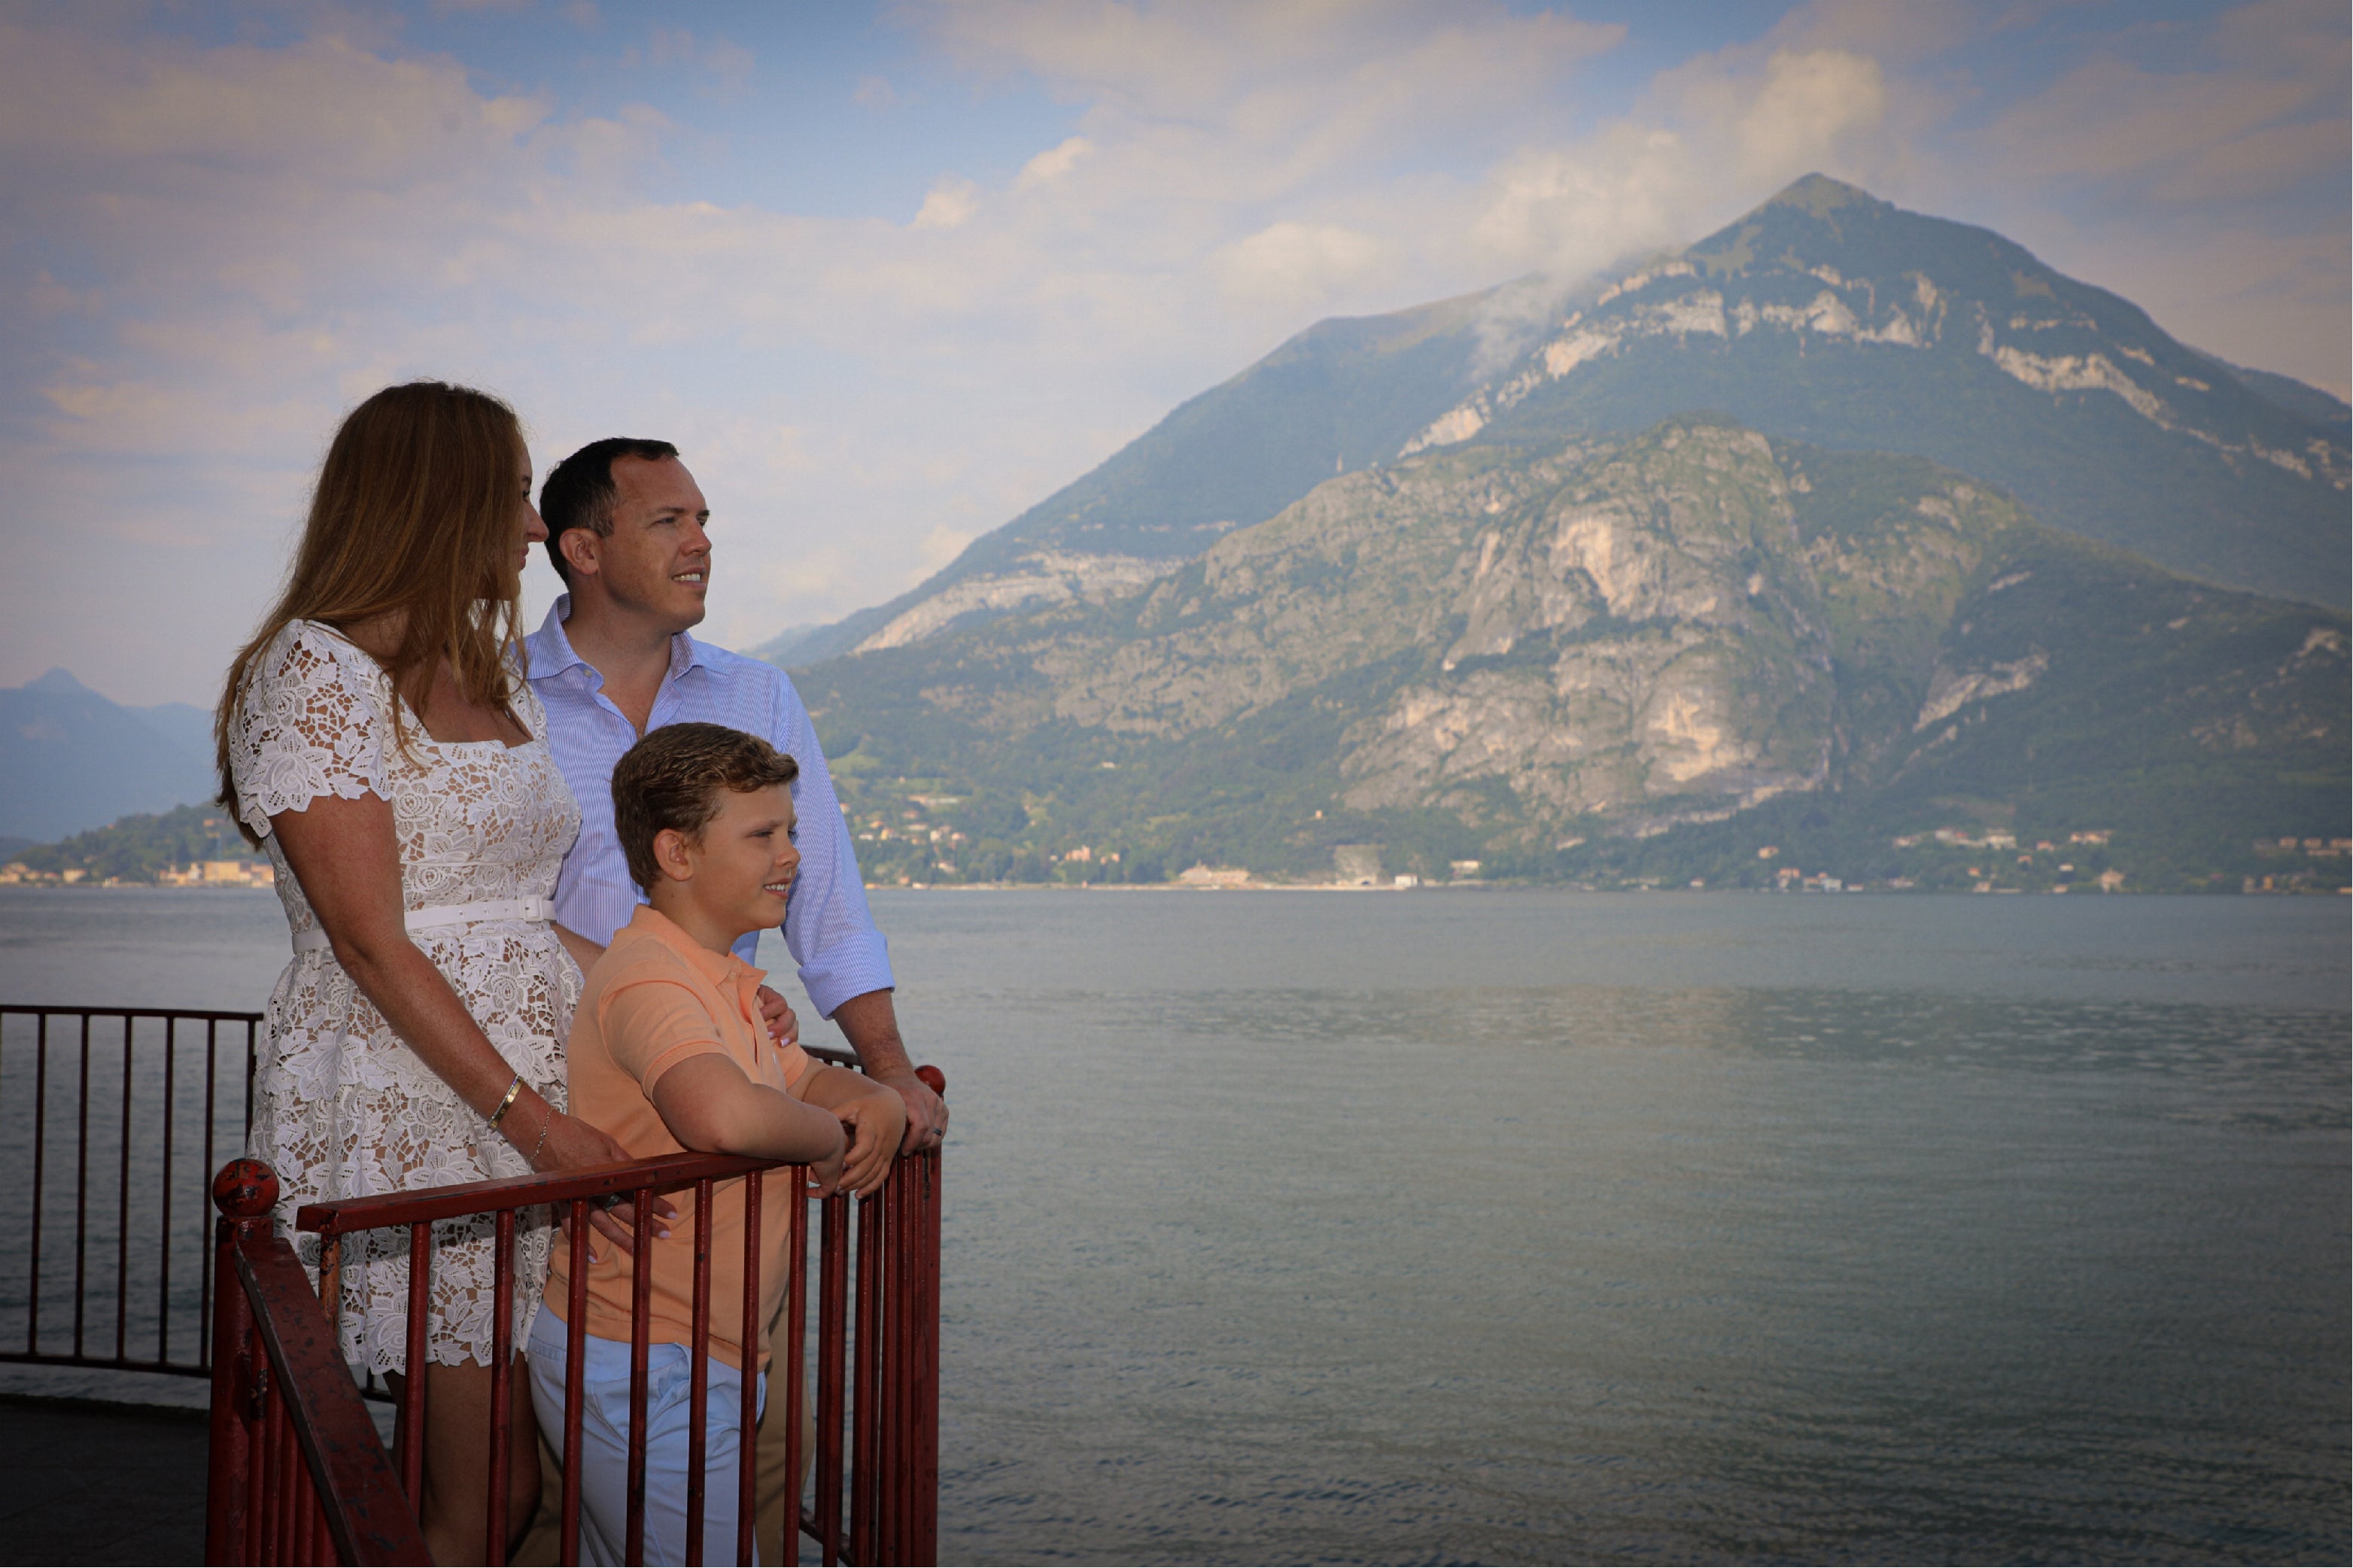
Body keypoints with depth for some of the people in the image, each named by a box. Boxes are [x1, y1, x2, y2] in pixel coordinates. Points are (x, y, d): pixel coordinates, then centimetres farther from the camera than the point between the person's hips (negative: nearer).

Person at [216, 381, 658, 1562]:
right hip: (407, 1111, -7)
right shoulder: (316, 670, -8)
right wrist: (529, 1118, -19)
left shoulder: (496, 679, 17)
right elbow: (372, 942, -14)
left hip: (538, 1098, 7)